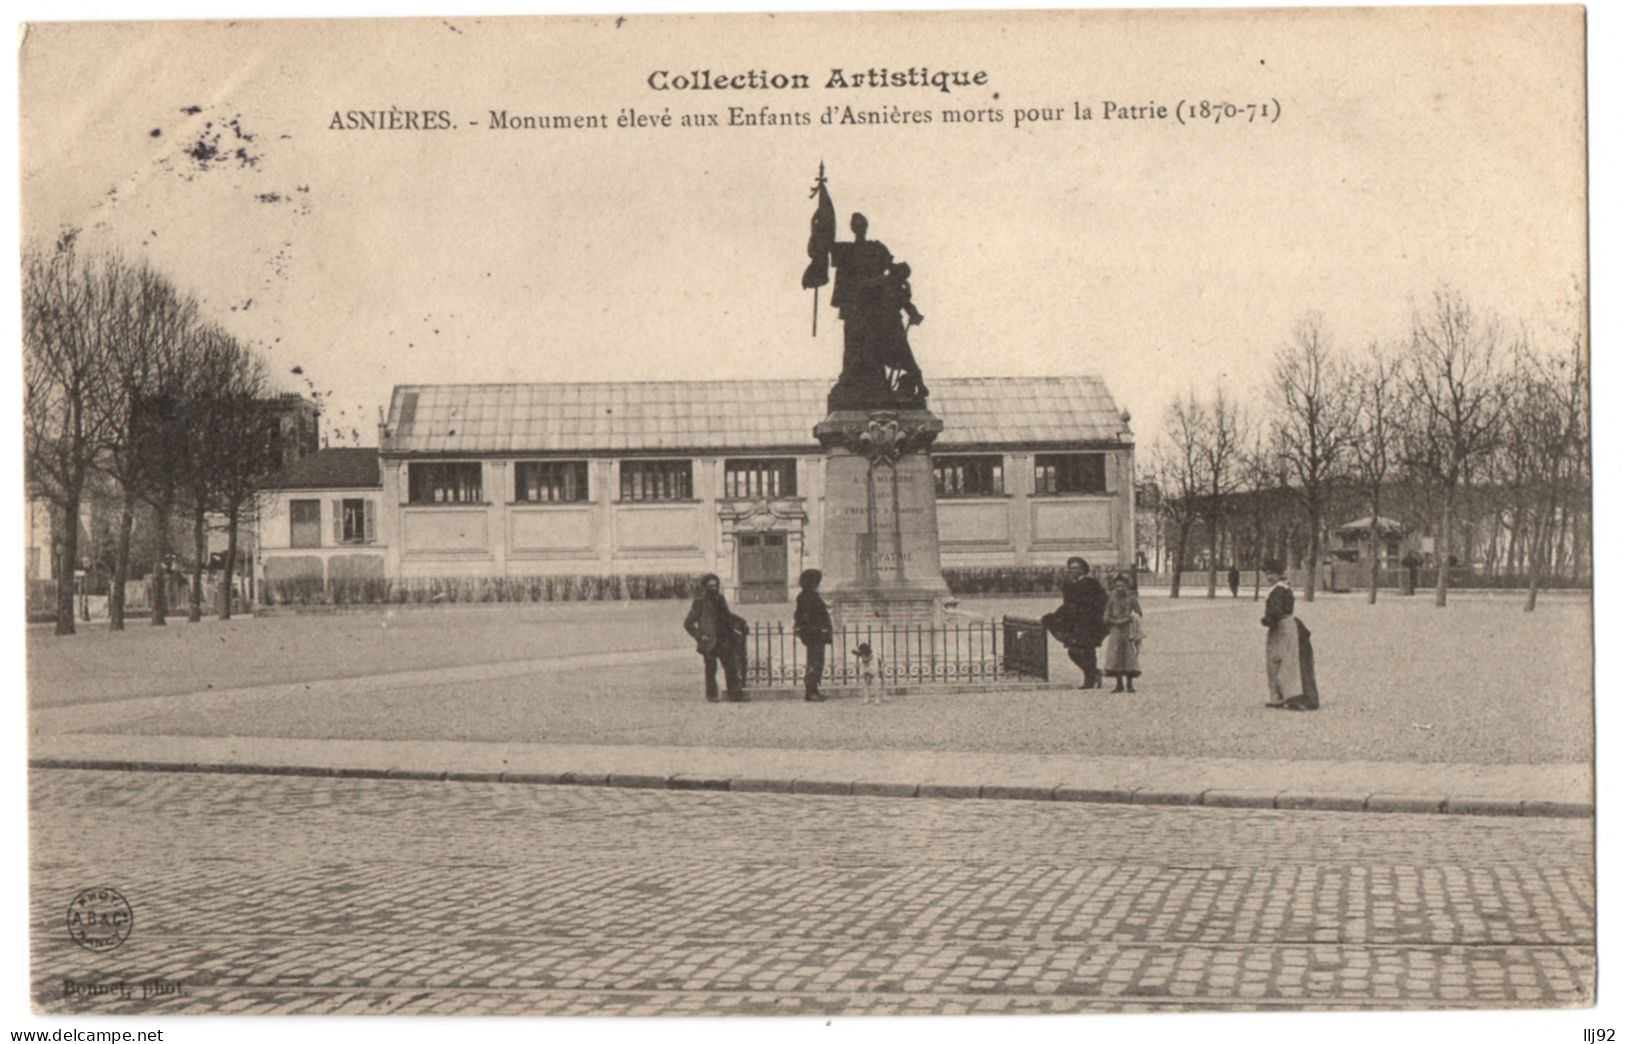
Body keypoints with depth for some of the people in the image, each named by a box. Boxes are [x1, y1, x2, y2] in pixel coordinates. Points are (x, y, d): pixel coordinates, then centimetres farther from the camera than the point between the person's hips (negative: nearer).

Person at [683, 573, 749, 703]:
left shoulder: (720, 600, 12)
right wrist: (699, 636, -12)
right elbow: (688, 623, -5)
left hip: (723, 641, 5)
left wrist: (741, 624, 16)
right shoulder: (700, 603, -6)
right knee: (711, 669, -1)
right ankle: (711, 696, 7)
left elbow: (728, 616, 27)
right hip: (709, 642, -5)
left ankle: (735, 693, 7)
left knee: (731, 666, 3)